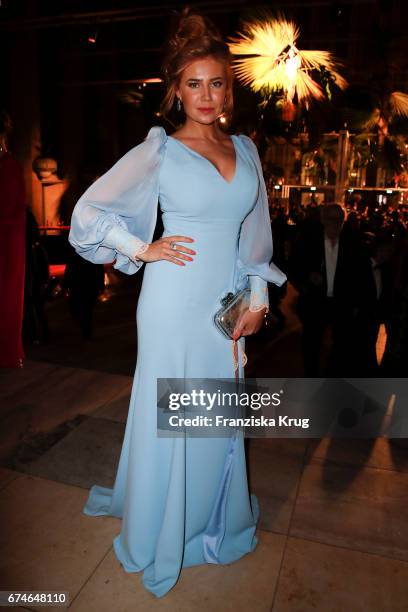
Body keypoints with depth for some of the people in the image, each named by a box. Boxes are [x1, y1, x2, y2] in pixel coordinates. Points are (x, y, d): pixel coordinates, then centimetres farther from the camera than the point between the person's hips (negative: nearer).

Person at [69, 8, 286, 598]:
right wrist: (143, 250, -7)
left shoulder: (246, 148, 10)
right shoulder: (159, 150, -3)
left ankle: (214, 520, 43)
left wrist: (257, 299, 5)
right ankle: (158, 531, 37)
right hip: (175, 303, -4)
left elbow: (254, 233, 12)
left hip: (227, 304, 5)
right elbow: (90, 211, -1)